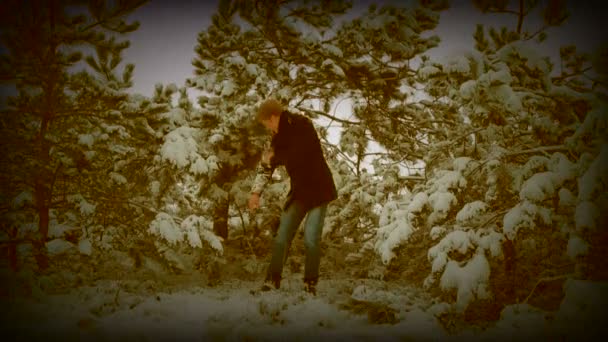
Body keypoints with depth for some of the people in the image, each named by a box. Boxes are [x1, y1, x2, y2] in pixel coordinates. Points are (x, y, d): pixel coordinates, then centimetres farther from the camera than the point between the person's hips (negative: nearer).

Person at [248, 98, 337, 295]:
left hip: (318, 190, -7)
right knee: (282, 236, 2)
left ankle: (310, 284, 4)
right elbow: (267, 165, 14)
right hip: (299, 191, 7)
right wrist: (256, 192, 5)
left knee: (311, 239, -11)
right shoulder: (280, 135, 8)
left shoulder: (302, 125, -15)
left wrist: (274, 157, -9)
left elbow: (298, 156, -26)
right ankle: (273, 279, 11)